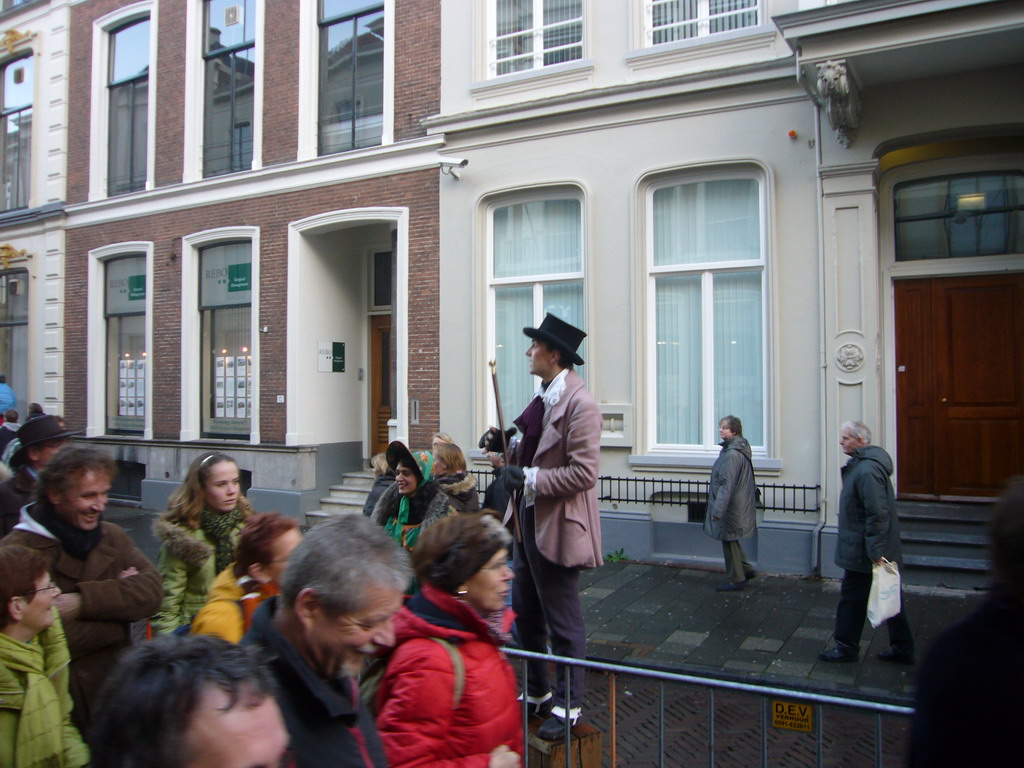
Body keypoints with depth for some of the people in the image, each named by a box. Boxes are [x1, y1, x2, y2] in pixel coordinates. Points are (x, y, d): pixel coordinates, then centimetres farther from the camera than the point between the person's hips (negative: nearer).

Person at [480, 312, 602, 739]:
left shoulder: (578, 403, -19)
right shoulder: (542, 396, 9)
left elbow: (583, 472, -23)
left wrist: (528, 477, -23)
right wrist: (505, 445, 2)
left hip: (555, 527, -10)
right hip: (526, 519, 10)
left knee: (563, 622, 6)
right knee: (525, 612, 20)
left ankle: (568, 706, 25)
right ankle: (536, 692, 39)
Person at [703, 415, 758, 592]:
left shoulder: (732, 454, -23)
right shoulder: (739, 450, 9)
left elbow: (727, 484, -25)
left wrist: (718, 510, -24)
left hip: (731, 507, -10)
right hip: (739, 503, 10)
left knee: (729, 540, 2)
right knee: (730, 539, 21)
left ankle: (735, 580, 13)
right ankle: (746, 570, 30)